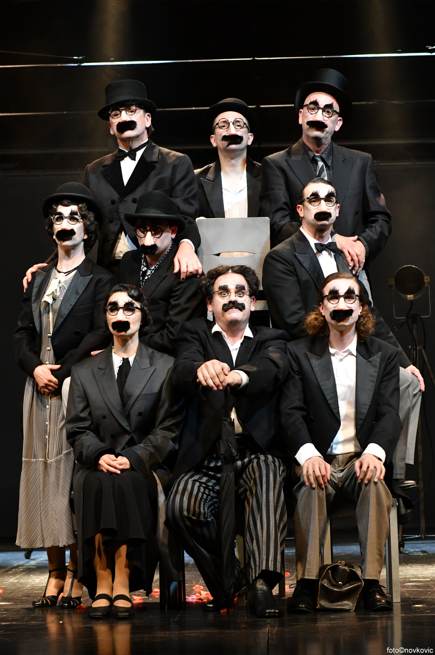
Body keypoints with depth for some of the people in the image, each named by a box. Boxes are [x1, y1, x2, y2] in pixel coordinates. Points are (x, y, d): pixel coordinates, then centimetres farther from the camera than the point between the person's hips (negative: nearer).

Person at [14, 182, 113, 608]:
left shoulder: (99, 280, 1)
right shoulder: (38, 281, 19)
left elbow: (99, 336, -9)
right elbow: (23, 333, 14)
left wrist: (61, 373, -14)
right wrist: (35, 368, -4)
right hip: (40, 390, 5)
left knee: (74, 474, -8)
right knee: (43, 473, 2)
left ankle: (76, 573, -4)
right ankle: (55, 570, 6)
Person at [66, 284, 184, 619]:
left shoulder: (166, 368, 10)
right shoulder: (85, 371, 16)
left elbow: (168, 429, 2)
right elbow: (78, 429, 9)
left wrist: (134, 458, -14)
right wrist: (99, 455, -12)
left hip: (146, 466, -2)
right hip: (97, 466, 2)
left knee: (126, 483, -36)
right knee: (94, 484, -33)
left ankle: (123, 584, -33)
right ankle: (101, 584, -30)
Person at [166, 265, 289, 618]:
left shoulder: (271, 340, 17)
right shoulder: (196, 334, 17)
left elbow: (273, 370, -9)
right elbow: (182, 371, -7)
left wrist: (237, 375, -35)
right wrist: (202, 369, -34)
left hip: (257, 453, -1)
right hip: (206, 457, 1)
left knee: (267, 472, -35)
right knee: (182, 506, -29)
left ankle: (262, 582, -44)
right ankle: (227, 580, -8)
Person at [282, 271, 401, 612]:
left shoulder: (385, 354, 12)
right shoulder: (300, 353, 10)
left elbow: (389, 414, 1)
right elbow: (292, 412, -2)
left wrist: (375, 452, -22)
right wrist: (308, 455, -23)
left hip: (362, 459, 1)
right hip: (319, 459, 0)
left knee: (375, 484, -33)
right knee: (311, 487, -34)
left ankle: (372, 581, -32)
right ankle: (307, 581, -34)